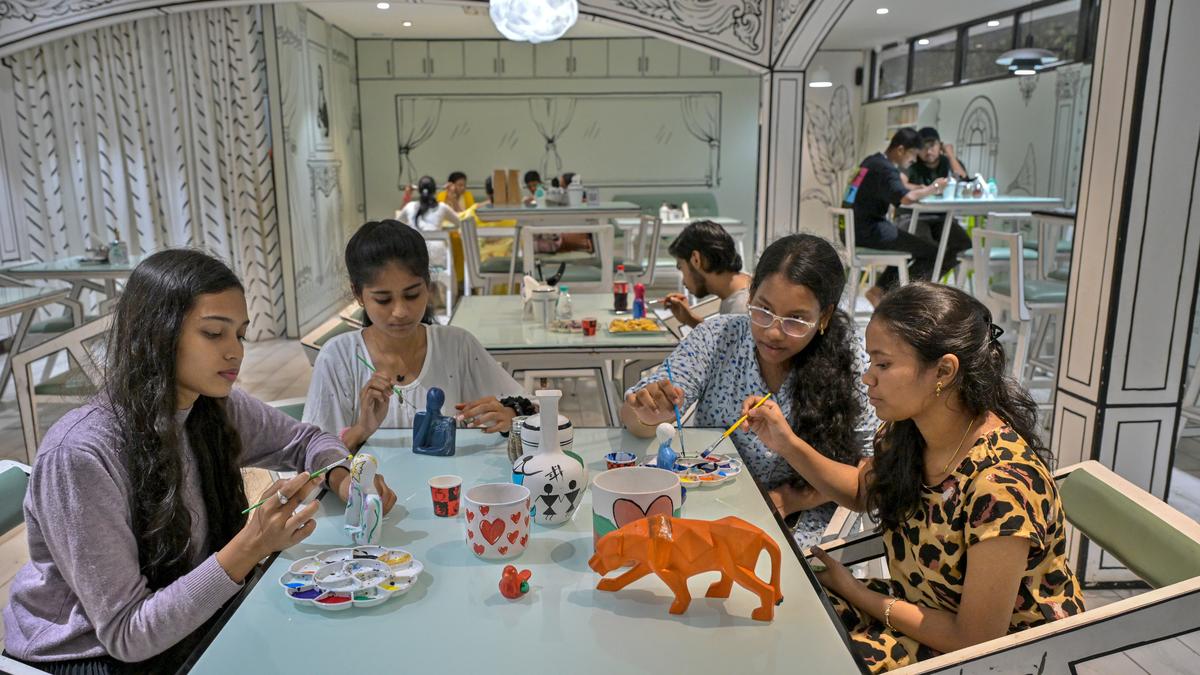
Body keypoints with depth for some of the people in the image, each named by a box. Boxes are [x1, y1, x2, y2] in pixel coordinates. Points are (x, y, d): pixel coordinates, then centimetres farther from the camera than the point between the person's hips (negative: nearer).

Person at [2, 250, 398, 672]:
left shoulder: (216, 408, -9)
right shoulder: (83, 454, -27)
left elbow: (305, 441, 9)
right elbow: (127, 633, -24)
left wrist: (343, 480, -13)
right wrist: (251, 547, -34)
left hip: (184, 626, 6)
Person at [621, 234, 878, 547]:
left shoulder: (845, 357, -10)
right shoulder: (716, 337, -9)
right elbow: (632, 415, -12)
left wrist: (788, 500, -18)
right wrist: (648, 415, -36)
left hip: (797, 523, 1)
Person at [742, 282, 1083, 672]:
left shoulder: (1001, 484, -32)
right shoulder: (907, 431, -11)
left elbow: (976, 642, -24)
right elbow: (864, 490, 11)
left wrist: (853, 592, -14)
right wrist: (788, 445, -6)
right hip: (921, 605, 6)